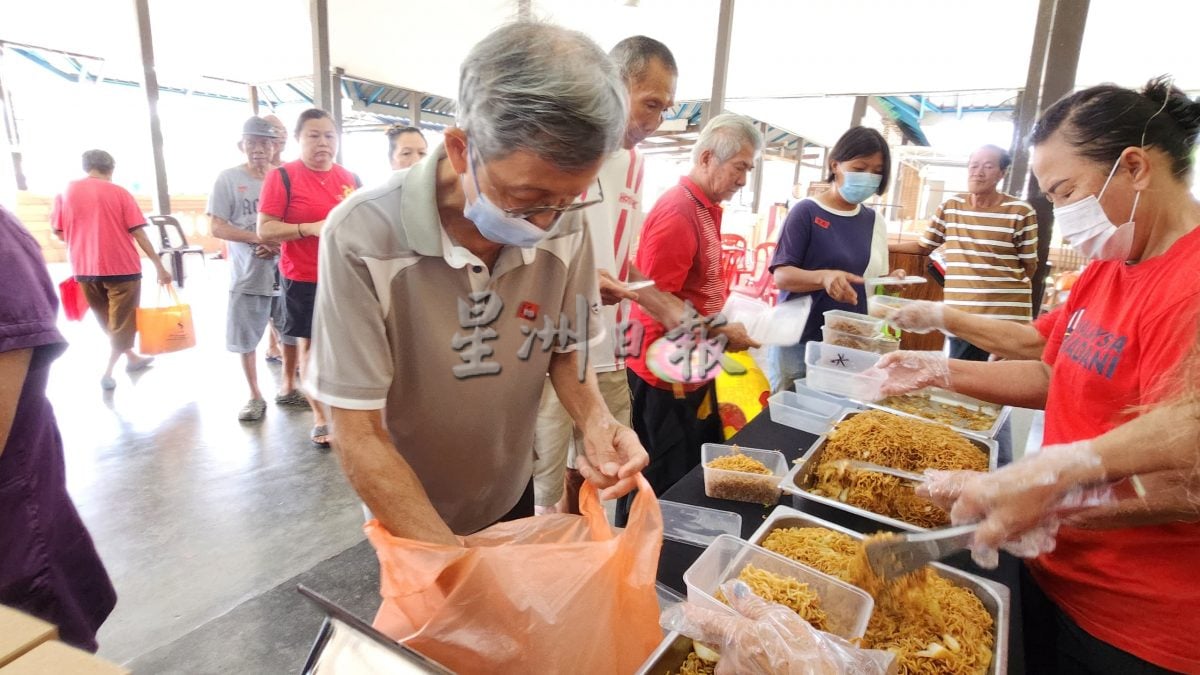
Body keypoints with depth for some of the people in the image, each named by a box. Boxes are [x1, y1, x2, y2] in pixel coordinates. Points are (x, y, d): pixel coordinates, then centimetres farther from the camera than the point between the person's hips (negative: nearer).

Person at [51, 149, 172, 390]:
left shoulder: (66, 192, 4)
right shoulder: (119, 192, -5)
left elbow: (59, 232, 6)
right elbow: (138, 233, -10)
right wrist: (159, 266, -9)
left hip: (84, 268, 4)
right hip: (121, 266, -4)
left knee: (108, 320, 21)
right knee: (121, 320, 7)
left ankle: (132, 357, 33)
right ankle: (107, 372, 4)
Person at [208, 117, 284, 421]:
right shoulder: (228, 178, 0)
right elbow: (217, 227, -4)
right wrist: (259, 238, -16)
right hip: (248, 275, 0)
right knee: (246, 340, 7)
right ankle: (255, 396, 21)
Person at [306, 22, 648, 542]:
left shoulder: (565, 226, -18)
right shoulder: (362, 239, -29)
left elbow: (564, 350, -4)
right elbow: (358, 435, -24)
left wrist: (595, 421, -24)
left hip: (513, 495, 4)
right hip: (409, 517, -3)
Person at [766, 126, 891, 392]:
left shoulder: (875, 221, 10)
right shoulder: (807, 211, -7)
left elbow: (875, 281, 16)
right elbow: (782, 275, -14)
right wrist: (824, 277, -30)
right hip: (799, 341, -4)